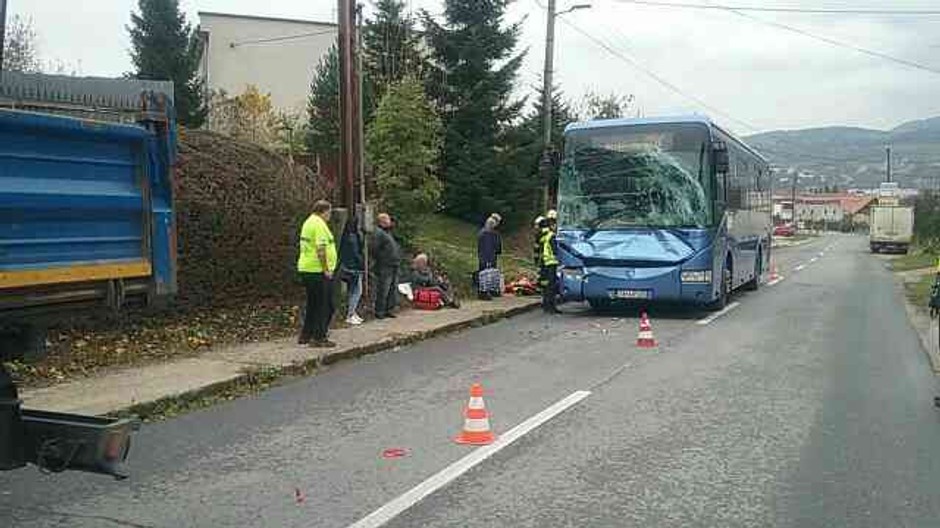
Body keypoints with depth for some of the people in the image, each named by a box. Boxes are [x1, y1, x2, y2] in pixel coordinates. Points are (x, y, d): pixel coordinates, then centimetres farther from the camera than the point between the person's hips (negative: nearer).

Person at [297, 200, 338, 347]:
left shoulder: (308, 222, 17)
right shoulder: (319, 224, -14)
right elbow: (321, 249, -22)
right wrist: (326, 269, -19)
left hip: (306, 269, 10)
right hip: (318, 270, -10)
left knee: (313, 304, 17)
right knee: (324, 306, -3)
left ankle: (305, 335, 22)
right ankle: (319, 338, -1)